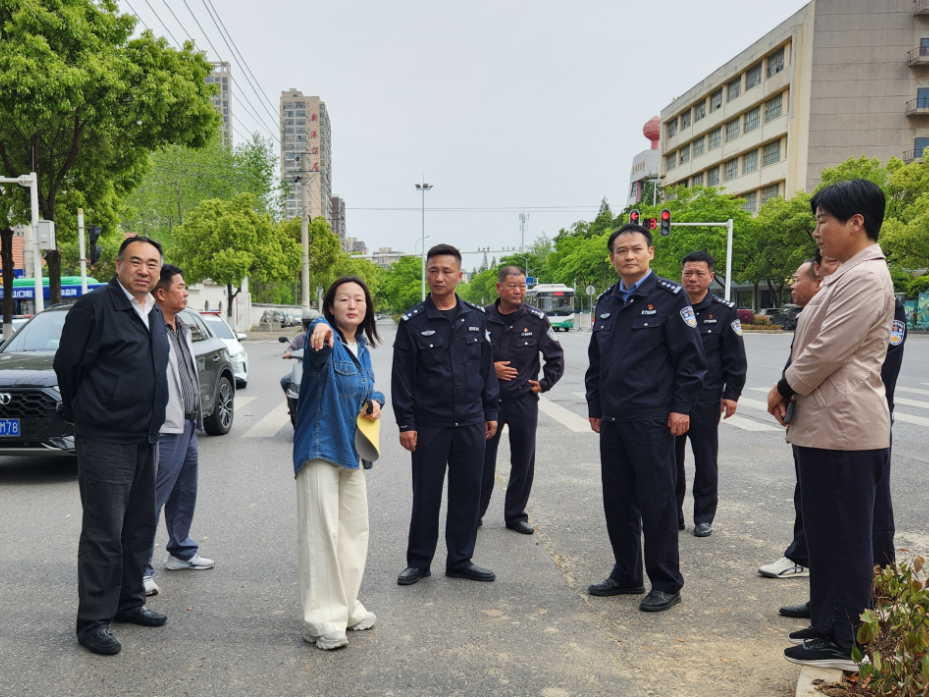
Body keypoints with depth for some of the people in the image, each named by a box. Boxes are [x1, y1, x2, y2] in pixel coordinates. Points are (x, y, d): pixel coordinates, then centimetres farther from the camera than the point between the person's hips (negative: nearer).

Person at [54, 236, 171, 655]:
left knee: (140, 527, 15)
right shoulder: (95, 306, -11)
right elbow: (67, 364, -7)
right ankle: (92, 621, 10)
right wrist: (83, 413, 4)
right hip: (106, 442, -8)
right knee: (103, 533, -1)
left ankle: (129, 602, 29)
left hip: (146, 438, 8)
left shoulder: (154, 315, 12)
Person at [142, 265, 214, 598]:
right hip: (166, 428, -10)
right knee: (153, 499, -4)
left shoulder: (182, 329, 15)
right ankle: (140, 568, 4)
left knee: (185, 494, 19)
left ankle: (181, 552, 34)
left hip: (187, 425, 10)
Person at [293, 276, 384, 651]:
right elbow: (317, 346, -39)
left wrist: (375, 401, 1)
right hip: (320, 449, -8)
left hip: (351, 450, 8)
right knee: (321, 533, -6)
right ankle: (321, 620, 5)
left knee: (354, 530, 16)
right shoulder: (326, 341, -13)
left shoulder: (362, 348, 10)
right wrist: (321, 329, -62)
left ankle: (345, 606, 31)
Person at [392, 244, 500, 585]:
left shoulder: (476, 317, 7)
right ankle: (418, 561, 22)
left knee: (467, 493, 9)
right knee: (426, 495, 6)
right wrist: (405, 423, -7)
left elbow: (486, 367, 12)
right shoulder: (413, 322, -3)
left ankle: (460, 560, 24)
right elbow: (402, 376, -3)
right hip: (429, 424, -3)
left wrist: (491, 412, 9)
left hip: (471, 423, 3)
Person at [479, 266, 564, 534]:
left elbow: (555, 357, 8)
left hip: (524, 400, 1)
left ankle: (516, 514, 25)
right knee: (483, 460, 6)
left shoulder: (536, 320, -3)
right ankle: (474, 512, 21)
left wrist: (544, 384, 3)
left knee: (523, 462, 9)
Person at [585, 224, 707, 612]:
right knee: (617, 501, 12)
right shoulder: (606, 302, 14)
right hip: (611, 420, 6)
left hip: (652, 420, -6)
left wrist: (681, 408, -10)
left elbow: (691, 358, -6)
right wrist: (594, 407, 16)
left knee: (656, 502, 0)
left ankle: (666, 584, 14)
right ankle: (626, 576, 26)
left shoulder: (669, 297, -4)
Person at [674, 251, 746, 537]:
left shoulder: (724, 311, -2)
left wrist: (731, 393, -5)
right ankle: (672, 515, 20)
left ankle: (703, 518, 22)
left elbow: (736, 358, 0)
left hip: (706, 398, -2)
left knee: (706, 460, 9)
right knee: (671, 458, 8)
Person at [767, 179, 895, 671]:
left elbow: (828, 350, -20)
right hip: (824, 424, 10)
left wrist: (784, 389, -6)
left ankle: (842, 645, 12)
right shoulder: (847, 275, 17)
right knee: (826, 535, 17)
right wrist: (789, 390, 9)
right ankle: (827, 627, 30)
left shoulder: (866, 278, -16)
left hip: (844, 428, -10)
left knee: (844, 539, 0)